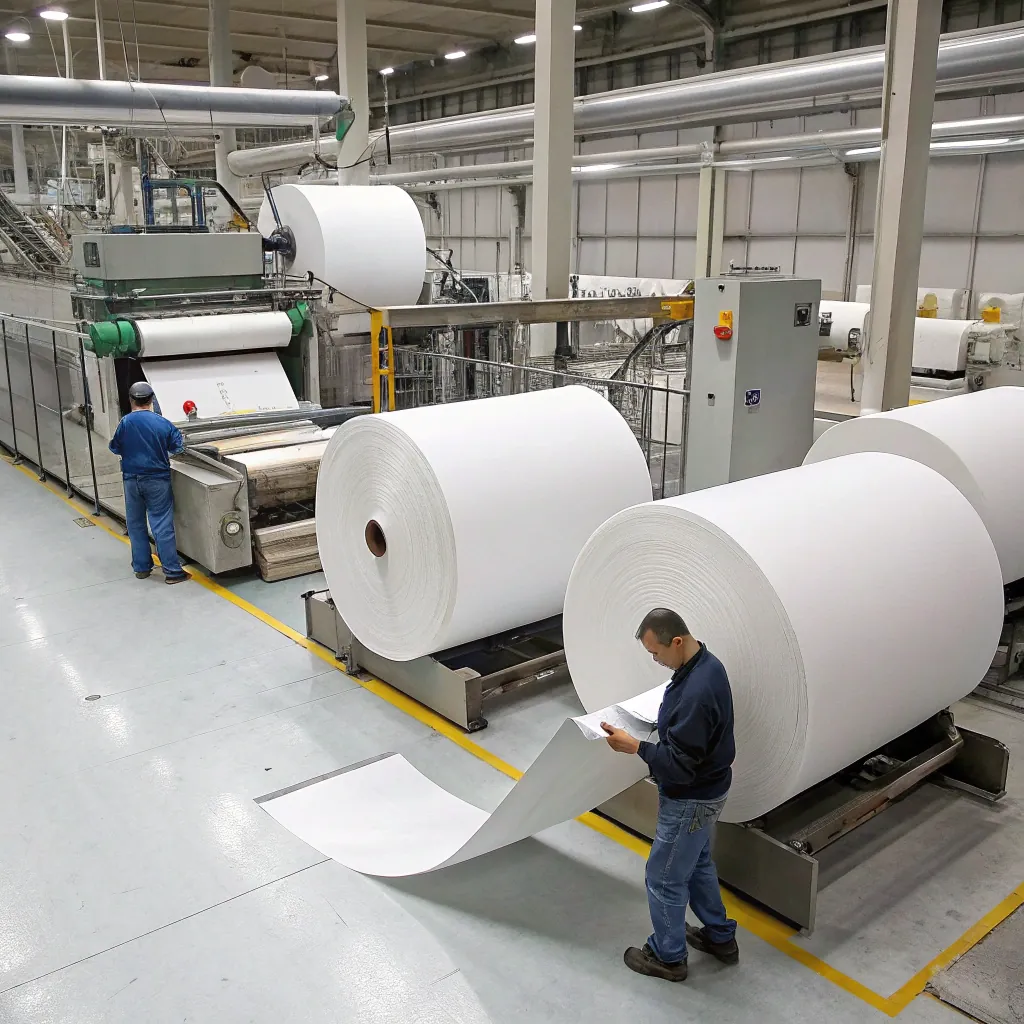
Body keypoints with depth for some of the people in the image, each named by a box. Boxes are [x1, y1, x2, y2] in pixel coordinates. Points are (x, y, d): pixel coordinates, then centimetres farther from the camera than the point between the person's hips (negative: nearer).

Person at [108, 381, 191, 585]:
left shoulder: (125, 422, -10)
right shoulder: (163, 423, -9)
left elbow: (115, 448, 1)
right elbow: (178, 447, 1)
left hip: (132, 479, 1)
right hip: (157, 479, -1)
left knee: (136, 525, 14)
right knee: (162, 526, -1)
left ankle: (141, 567, 21)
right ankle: (172, 571, 0)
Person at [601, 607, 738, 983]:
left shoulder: (696, 693, -36)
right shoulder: (707, 663, -4)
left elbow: (680, 766, -30)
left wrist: (634, 747, -25)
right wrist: (663, 725, 3)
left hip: (691, 799, -10)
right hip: (704, 790, 10)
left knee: (665, 878, 10)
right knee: (697, 863, 27)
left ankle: (668, 957, 30)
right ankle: (720, 937, 44)